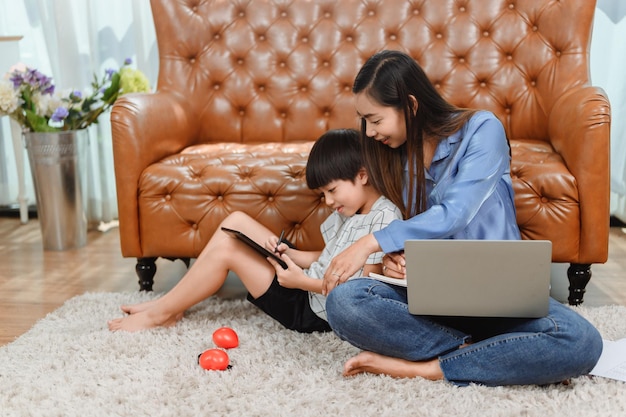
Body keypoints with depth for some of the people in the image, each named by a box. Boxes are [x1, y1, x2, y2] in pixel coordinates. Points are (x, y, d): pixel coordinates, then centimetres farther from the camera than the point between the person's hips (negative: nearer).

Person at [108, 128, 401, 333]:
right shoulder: (347, 212, 10)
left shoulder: (384, 218, -19)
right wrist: (287, 253, -4)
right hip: (308, 284, 9)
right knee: (236, 221, 2)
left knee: (226, 248, -15)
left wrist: (304, 282, -26)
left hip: (312, 311, -9)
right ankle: (173, 304, 5)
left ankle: (160, 313, 4)